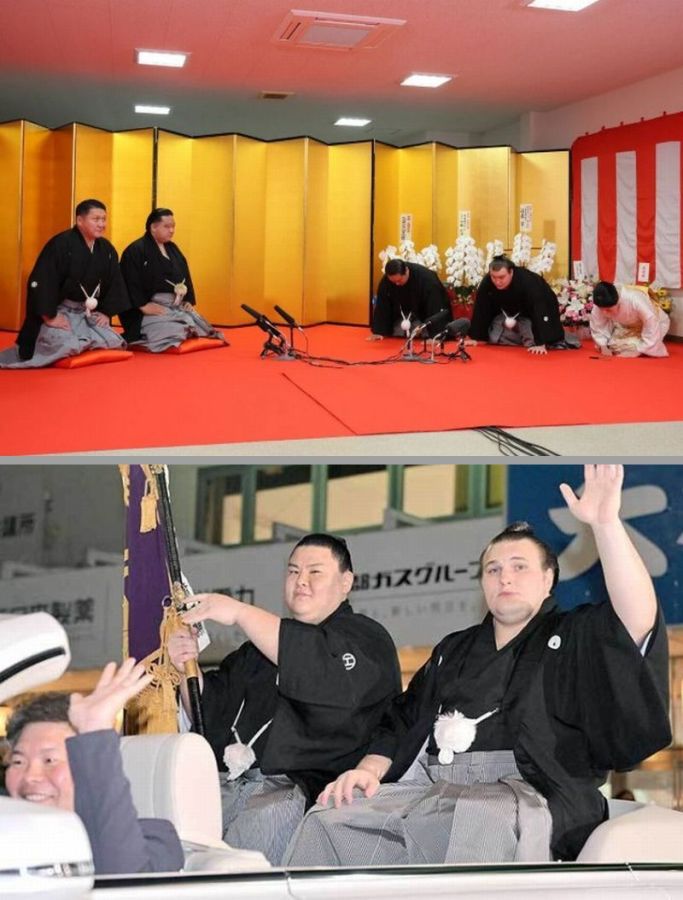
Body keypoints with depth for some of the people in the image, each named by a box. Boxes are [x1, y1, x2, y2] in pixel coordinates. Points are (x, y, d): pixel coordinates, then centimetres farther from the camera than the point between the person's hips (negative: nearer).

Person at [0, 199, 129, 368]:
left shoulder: (106, 249, 2)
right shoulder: (60, 244, -20)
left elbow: (114, 282, 12)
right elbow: (41, 282, -23)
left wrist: (105, 312, 2)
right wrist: (50, 317, -22)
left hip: (87, 313, 7)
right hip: (58, 311, -7)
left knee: (112, 343, -6)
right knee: (66, 347, -29)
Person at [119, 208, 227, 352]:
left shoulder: (172, 249, 16)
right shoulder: (135, 251, -9)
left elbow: (185, 276, 18)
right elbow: (131, 282, -17)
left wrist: (189, 301, 5)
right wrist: (143, 305, -23)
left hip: (178, 306, 7)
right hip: (152, 309, -7)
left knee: (199, 326, -10)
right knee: (172, 332, -28)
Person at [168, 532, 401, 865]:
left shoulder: (364, 638, 9)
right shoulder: (262, 642, 28)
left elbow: (328, 674, -16)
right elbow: (212, 714, 29)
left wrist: (240, 613, -15)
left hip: (301, 789, -5)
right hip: (227, 783, 6)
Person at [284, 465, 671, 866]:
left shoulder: (575, 638, 13)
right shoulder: (454, 649, 30)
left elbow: (639, 620, -8)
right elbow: (402, 721, 26)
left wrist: (606, 523, -18)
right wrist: (370, 768, 4)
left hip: (517, 792, -5)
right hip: (426, 787, 5)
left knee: (479, 822, -42)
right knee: (327, 820, -22)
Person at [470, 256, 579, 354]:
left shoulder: (527, 282, -40)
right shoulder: (486, 283, -27)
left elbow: (538, 313, -42)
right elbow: (480, 311, -20)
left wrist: (540, 344, -47)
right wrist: (474, 338, -22)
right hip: (509, 311, 5)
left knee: (532, 342, -20)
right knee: (494, 338, -4)